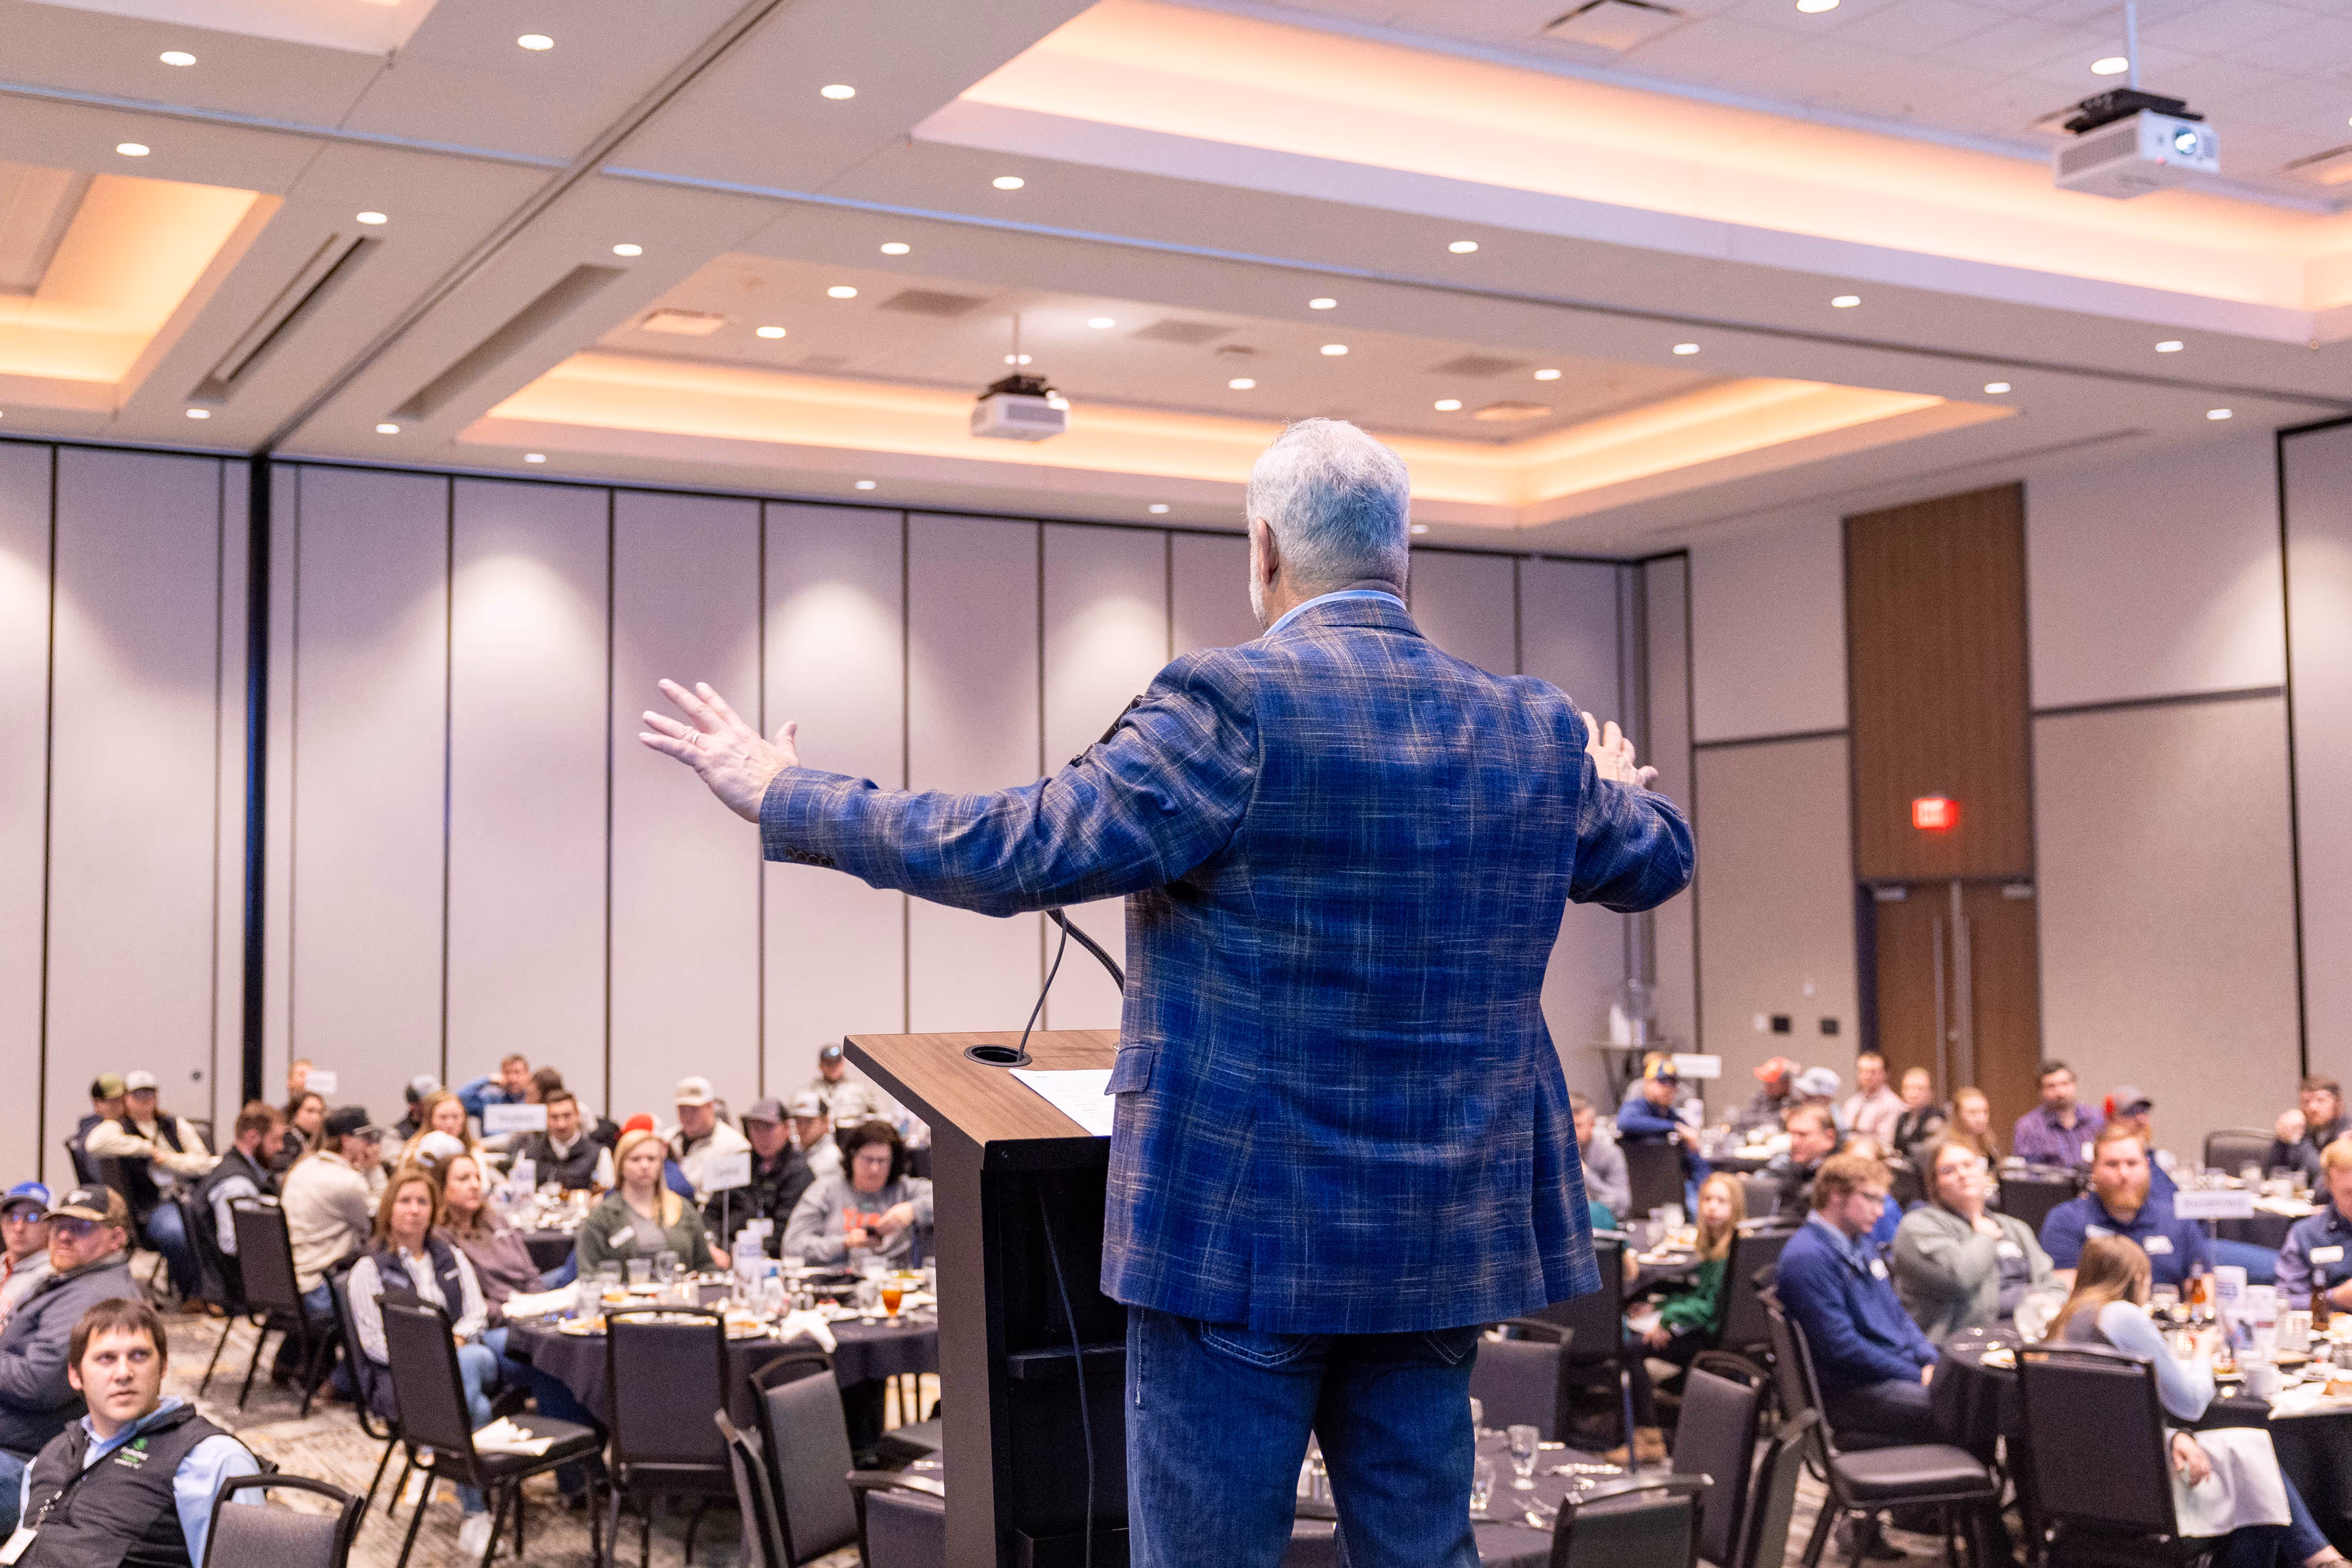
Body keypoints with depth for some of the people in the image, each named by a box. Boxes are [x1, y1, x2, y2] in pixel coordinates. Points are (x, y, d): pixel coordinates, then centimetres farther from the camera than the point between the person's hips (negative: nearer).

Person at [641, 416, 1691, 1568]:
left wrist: (780, 796, -7)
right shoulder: (1539, 733, 4)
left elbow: (1017, 851, -18)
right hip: (1442, 1243, 6)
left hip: (1244, 1232, -5)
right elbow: (1659, 859, 21)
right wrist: (1615, 789, 45)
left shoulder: (1235, 707, -15)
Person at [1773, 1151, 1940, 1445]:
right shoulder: (1808, 1258, -16)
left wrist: (1931, 1363, 4)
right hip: (1853, 1393, -10)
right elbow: (1842, 1347, -20)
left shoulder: (1861, 1244, 16)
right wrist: (1919, 1378, -15)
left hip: (1906, 1372, 10)